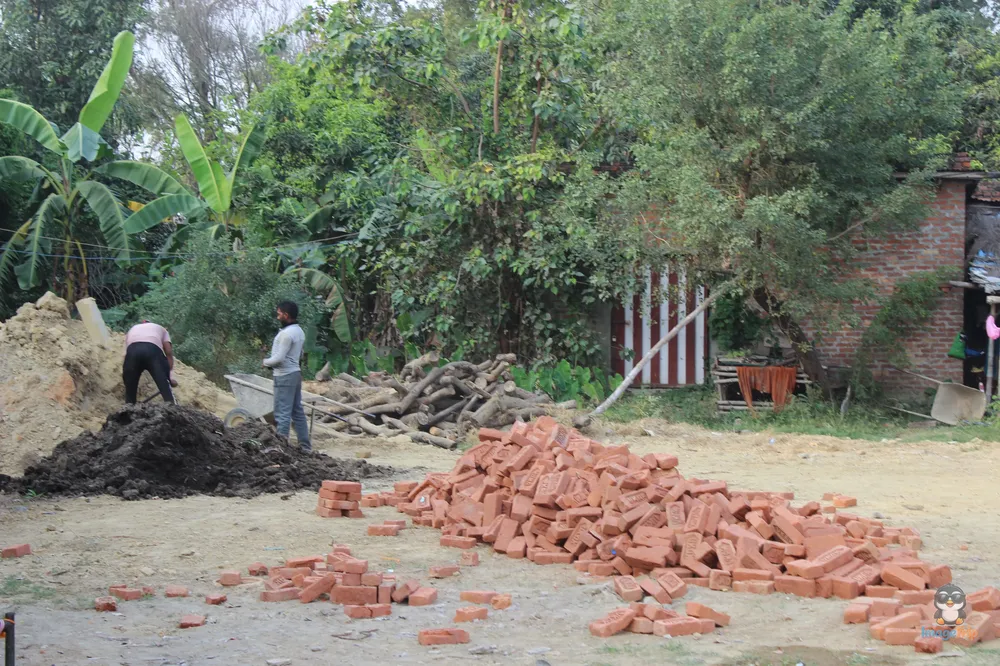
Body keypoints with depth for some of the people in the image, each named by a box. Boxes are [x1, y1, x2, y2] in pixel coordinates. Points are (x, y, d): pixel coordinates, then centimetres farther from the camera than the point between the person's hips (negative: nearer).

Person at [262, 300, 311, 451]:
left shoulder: (287, 333, -19)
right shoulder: (299, 331, 11)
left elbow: (279, 358, -21)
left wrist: (266, 362, -1)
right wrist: (272, 362, 14)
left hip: (285, 376, -10)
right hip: (295, 372, 10)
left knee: (282, 413, -6)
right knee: (297, 411, 13)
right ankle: (305, 445, 17)